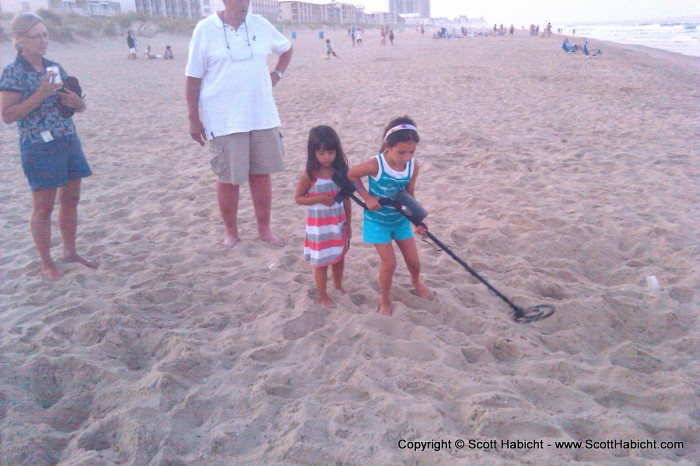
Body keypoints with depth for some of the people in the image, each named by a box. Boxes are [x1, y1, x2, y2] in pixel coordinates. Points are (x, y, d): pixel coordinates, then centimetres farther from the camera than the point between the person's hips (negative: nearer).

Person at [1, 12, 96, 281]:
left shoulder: (54, 67, 10)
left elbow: (80, 106, 16)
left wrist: (75, 101, -8)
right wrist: (41, 94, -22)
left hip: (69, 141, 6)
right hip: (39, 146, -6)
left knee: (70, 200, 13)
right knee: (44, 207, 2)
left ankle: (70, 252, 28)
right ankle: (46, 263, 15)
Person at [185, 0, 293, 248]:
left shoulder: (260, 24, 5)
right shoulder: (205, 29, -5)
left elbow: (286, 48, 24)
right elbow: (193, 78, -3)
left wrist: (277, 74, 10)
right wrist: (193, 119, -5)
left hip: (262, 116, 3)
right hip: (224, 121, -3)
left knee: (261, 174, 8)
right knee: (228, 179, 3)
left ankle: (264, 229, 22)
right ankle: (231, 232, 21)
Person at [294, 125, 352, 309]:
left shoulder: (341, 171, -5)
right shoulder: (310, 174, -16)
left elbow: (346, 199, 2)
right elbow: (298, 198, -8)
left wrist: (348, 224, 5)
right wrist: (319, 198, -24)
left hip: (339, 223, 4)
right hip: (319, 225, -4)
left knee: (339, 256, 21)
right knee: (321, 262, 8)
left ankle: (338, 284, 47)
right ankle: (323, 296, 26)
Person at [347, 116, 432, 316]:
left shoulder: (413, 166, -14)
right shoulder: (375, 165, -29)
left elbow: (409, 196, -3)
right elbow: (350, 175, -13)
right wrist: (367, 197, -18)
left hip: (400, 219, 4)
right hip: (377, 220, -4)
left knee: (414, 260, 13)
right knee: (389, 263, -4)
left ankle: (416, 281, 49)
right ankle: (385, 301, 22)